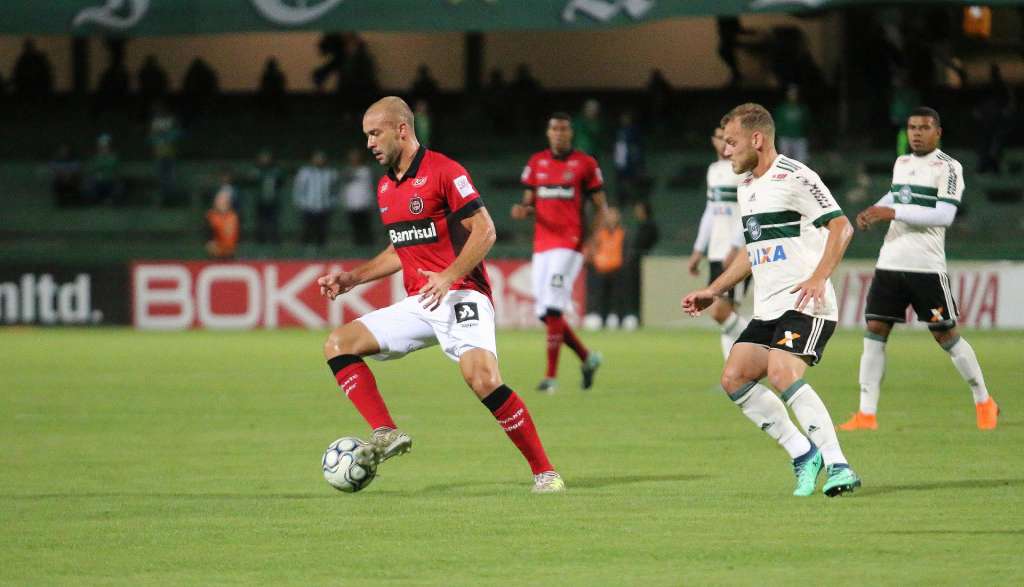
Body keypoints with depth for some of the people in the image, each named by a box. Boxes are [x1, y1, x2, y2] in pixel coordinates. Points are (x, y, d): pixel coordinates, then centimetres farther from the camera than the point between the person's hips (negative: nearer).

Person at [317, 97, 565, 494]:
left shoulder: (443, 172, -9)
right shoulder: (385, 187, 16)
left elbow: (484, 230, -13)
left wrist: (449, 276, -23)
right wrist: (353, 278, 17)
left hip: (459, 296, -8)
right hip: (418, 304, 8)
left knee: (484, 380, -26)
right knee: (338, 345, -3)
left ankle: (544, 472, -15)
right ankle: (385, 434, -14)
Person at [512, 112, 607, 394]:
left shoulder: (585, 164, 0)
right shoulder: (536, 163, 12)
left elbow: (600, 207, 3)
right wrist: (522, 211, -5)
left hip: (569, 244, -6)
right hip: (542, 244, 6)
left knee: (553, 310, -15)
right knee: (546, 314, 5)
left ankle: (551, 376, -11)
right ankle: (587, 358, 25)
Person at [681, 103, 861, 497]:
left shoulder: (794, 177, -10)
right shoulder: (746, 187, 19)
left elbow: (841, 227, -15)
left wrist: (819, 277, -26)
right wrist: (713, 292, 26)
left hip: (805, 306, -9)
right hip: (767, 310, 9)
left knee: (782, 374, -27)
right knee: (734, 377, -2)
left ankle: (838, 467, -26)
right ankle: (804, 455, 5)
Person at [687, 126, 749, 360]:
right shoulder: (714, 170, 18)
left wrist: (736, 248, -23)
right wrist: (698, 250, 22)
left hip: (738, 253, -8)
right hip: (717, 253, 8)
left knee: (720, 311, -16)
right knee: (725, 314, 6)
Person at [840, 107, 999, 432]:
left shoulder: (949, 168, -7)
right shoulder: (901, 163, 15)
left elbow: (945, 215, -18)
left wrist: (893, 212, -21)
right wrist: (874, 212, 11)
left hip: (926, 265, -6)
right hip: (890, 261, 6)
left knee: (945, 334, 0)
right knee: (874, 331, -3)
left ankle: (984, 402, 18)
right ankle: (867, 414, -2)